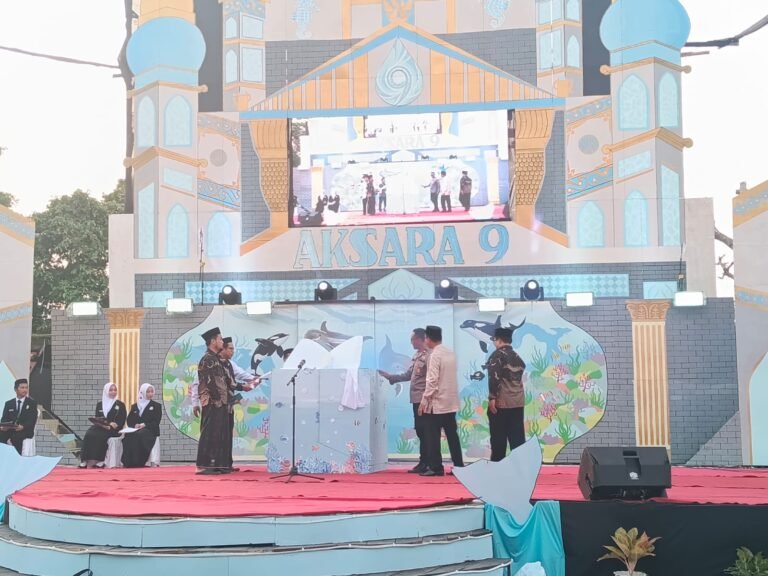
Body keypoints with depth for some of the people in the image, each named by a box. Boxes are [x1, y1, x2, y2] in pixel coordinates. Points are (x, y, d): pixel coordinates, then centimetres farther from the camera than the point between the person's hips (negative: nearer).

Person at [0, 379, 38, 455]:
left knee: (16, 436, -35)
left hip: (25, 431, -2)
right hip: (9, 430, 2)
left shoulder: (32, 403, 9)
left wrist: (23, 426, -22)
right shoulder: (8, 404, 17)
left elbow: (32, 420, -2)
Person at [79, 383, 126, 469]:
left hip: (113, 431, -3)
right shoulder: (99, 404, 20)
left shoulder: (120, 405, 10)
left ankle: (97, 460, -34)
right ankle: (85, 460, -34)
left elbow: (122, 421, 1)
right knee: (89, 434, -28)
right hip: (100, 428, 3)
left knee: (99, 436, -33)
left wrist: (110, 427, -17)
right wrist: (103, 424, -12)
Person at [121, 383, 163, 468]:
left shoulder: (156, 406, 10)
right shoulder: (134, 406, 21)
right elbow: (129, 420, 12)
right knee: (128, 436, -33)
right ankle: (129, 462, -34)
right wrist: (135, 425, -10)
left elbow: (156, 422, 0)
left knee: (139, 435, -37)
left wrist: (144, 425, -16)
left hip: (149, 430, -3)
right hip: (135, 429, 3)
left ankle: (139, 462, -36)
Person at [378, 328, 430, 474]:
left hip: (424, 400, -9)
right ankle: (424, 463, 17)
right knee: (420, 431, 11)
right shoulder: (416, 355, 17)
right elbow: (407, 375, 21)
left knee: (424, 432, -5)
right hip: (416, 399, 9)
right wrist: (388, 376, 20)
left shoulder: (428, 356, -13)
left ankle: (425, 463, -1)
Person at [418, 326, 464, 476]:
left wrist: (424, 400, -12)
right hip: (451, 402, 7)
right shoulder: (451, 353, 9)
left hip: (437, 402, -7)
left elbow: (432, 380, -18)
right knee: (452, 435, 11)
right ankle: (459, 466, 11)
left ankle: (435, 467, 0)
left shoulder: (435, 355, -14)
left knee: (433, 436, 0)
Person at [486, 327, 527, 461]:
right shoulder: (517, 357, 17)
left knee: (498, 438, 0)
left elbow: (494, 377, -16)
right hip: (518, 402, 6)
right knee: (518, 438, 5)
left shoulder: (497, 355, -5)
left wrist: (492, 398, -16)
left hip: (501, 402, -6)